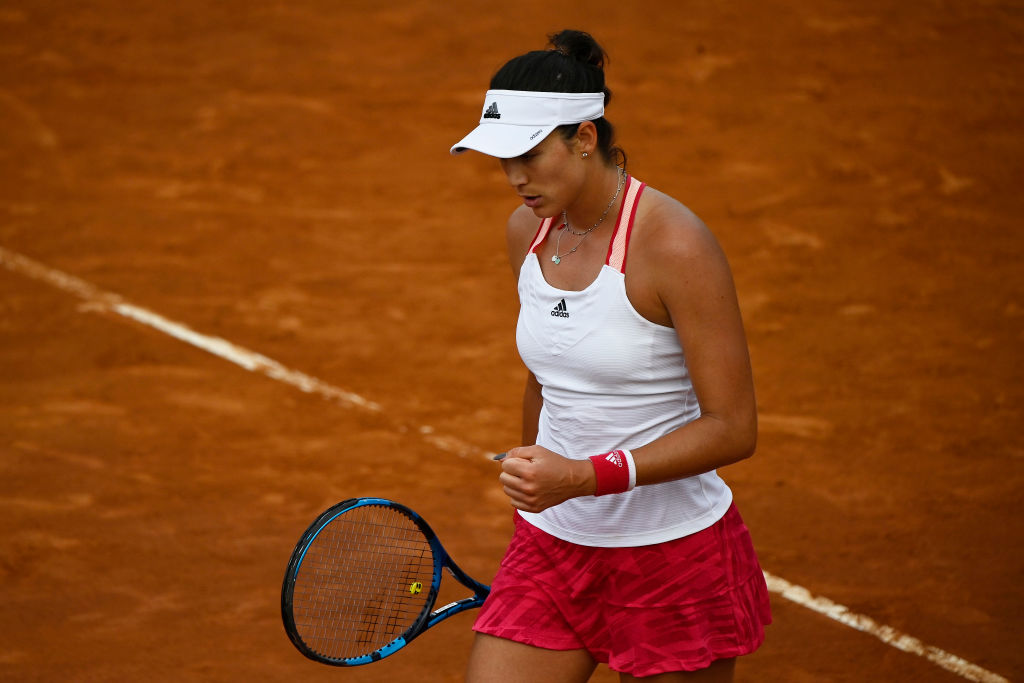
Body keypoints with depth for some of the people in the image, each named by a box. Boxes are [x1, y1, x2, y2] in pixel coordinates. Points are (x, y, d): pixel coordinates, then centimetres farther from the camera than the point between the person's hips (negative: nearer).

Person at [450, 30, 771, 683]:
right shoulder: (529, 229, 3)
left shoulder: (674, 245, -18)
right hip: (552, 549, 6)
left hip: (676, 558, -5)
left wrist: (584, 477, -26)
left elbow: (732, 428, -19)